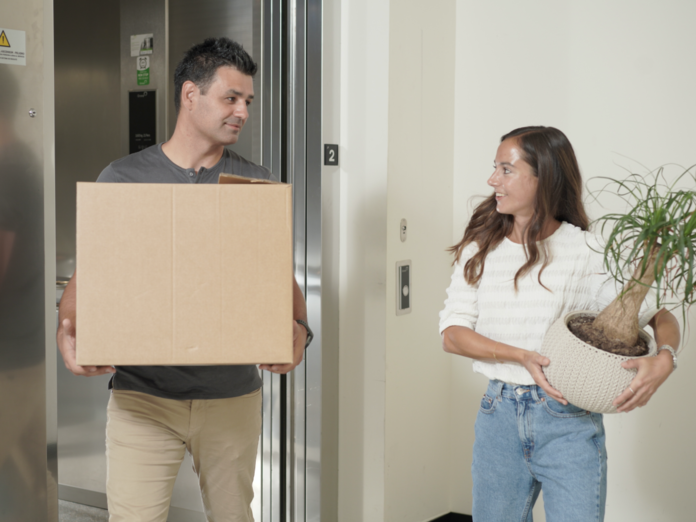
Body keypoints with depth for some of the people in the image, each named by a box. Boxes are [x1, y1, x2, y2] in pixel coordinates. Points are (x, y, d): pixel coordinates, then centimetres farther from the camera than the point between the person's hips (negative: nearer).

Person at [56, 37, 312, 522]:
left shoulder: (257, 184, 7)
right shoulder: (123, 178, 2)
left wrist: (299, 331, -14)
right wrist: (68, 331, -17)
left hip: (232, 395, 2)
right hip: (143, 395, -2)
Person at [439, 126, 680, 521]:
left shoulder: (587, 251, -6)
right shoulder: (480, 249, 4)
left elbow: (660, 316, -2)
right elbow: (452, 333, -3)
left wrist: (663, 361, -25)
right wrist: (521, 356, -18)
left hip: (568, 419, -3)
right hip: (499, 414, 3)